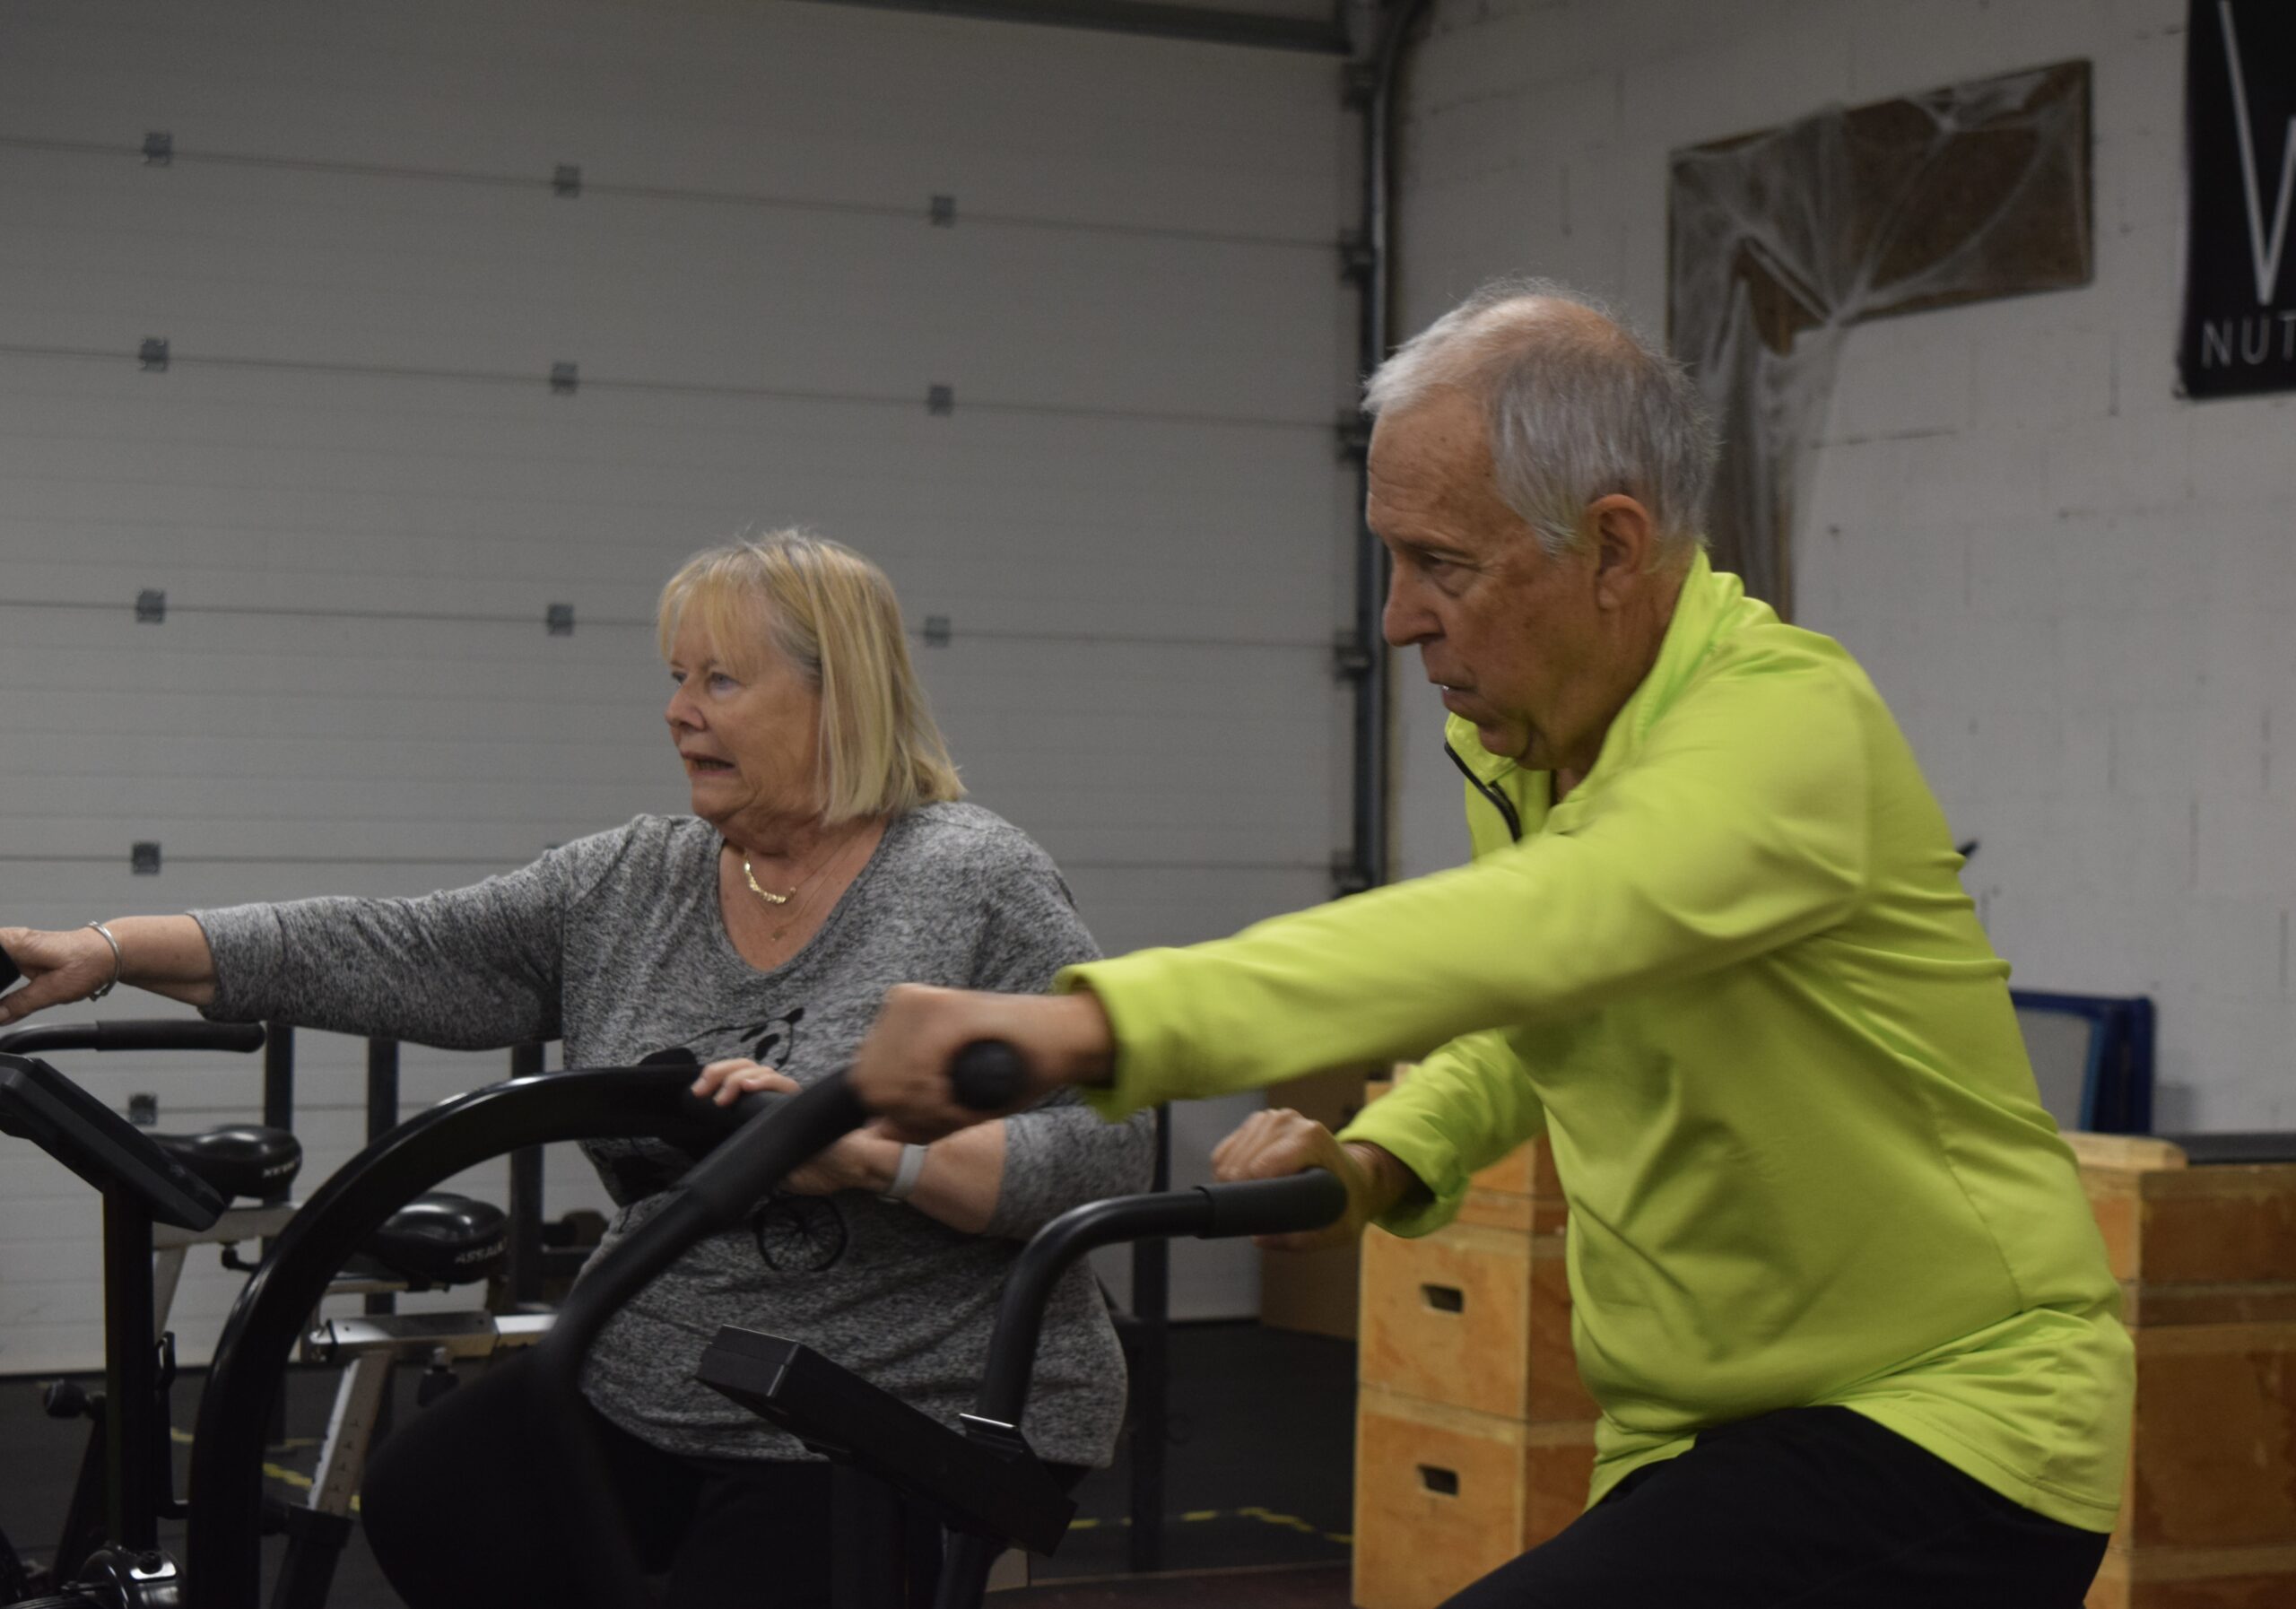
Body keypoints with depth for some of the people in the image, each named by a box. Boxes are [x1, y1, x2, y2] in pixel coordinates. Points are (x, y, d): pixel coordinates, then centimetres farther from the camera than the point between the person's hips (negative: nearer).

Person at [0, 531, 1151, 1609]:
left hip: (913, 1421, -6)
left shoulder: (980, 887, -10)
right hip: (658, 1398, 6)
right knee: (425, 1498, -10)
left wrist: (867, 1150, -29)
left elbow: (1106, 1151, -17)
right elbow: (389, 956, 0)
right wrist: (111, 952, -8)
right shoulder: (626, 889, 6)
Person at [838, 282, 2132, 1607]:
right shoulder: (1513, 739, 5)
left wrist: (1096, 1024, -51)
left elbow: (1533, 935, -41)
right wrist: (1384, 1152, 1)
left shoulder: (1787, 721, -22)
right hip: (1705, 1434, 8)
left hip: (1950, 1416, -8)